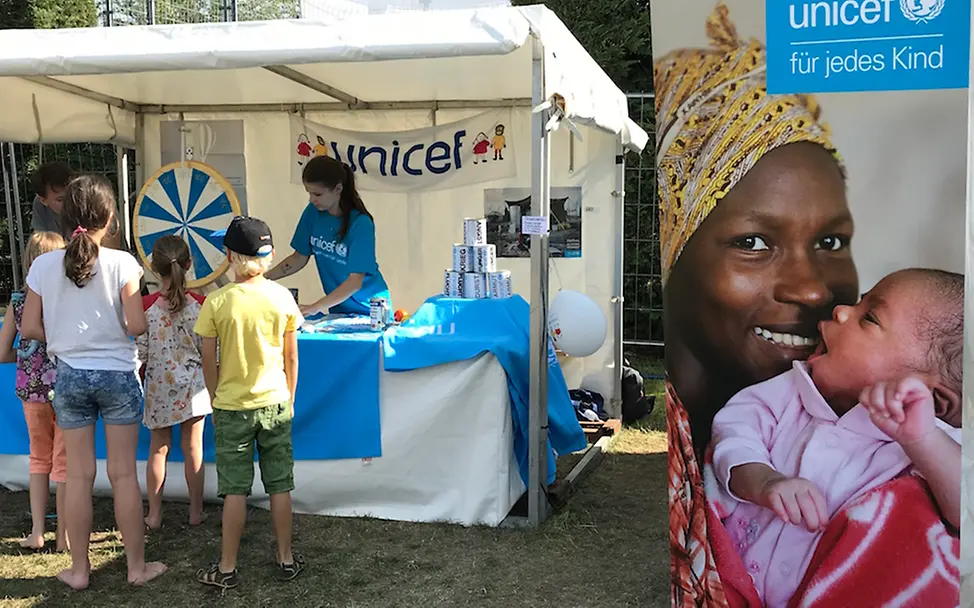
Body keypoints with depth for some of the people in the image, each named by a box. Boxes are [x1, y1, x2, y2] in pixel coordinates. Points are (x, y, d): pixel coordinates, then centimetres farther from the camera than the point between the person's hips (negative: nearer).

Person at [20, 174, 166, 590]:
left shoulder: (43, 265, -4)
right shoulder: (121, 263, -12)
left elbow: (30, 328, -1)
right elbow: (137, 326, -14)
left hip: (69, 376, 2)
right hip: (117, 375, -2)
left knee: (79, 474, 10)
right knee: (123, 474, 6)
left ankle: (79, 569, 20)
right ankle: (137, 566, 16)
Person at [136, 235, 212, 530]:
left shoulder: (145, 305, -12)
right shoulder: (200, 303, -11)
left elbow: (139, 352, -6)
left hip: (158, 387, 0)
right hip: (193, 386, 0)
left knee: (158, 449, 13)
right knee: (193, 448, 10)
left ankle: (154, 514, 19)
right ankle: (196, 512, 18)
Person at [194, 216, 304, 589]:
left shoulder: (216, 302, -11)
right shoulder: (282, 297, -6)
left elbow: (209, 362, -6)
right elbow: (291, 357, 1)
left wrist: (216, 401, 9)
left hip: (232, 407, -2)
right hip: (275, 404, 2)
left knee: (235, 490, 6)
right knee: (280, 487, 11)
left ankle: (227, 568, 14)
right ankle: (286, 560, 20)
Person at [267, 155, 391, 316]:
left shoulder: (360, 224, -19)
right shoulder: (313, 212, -4)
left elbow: (355, 281, -22)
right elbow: (300, 257, 5)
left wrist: (316, 307, -29)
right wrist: (265, 278, -8)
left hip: (368, 310, -5)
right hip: (338, 308, 5)